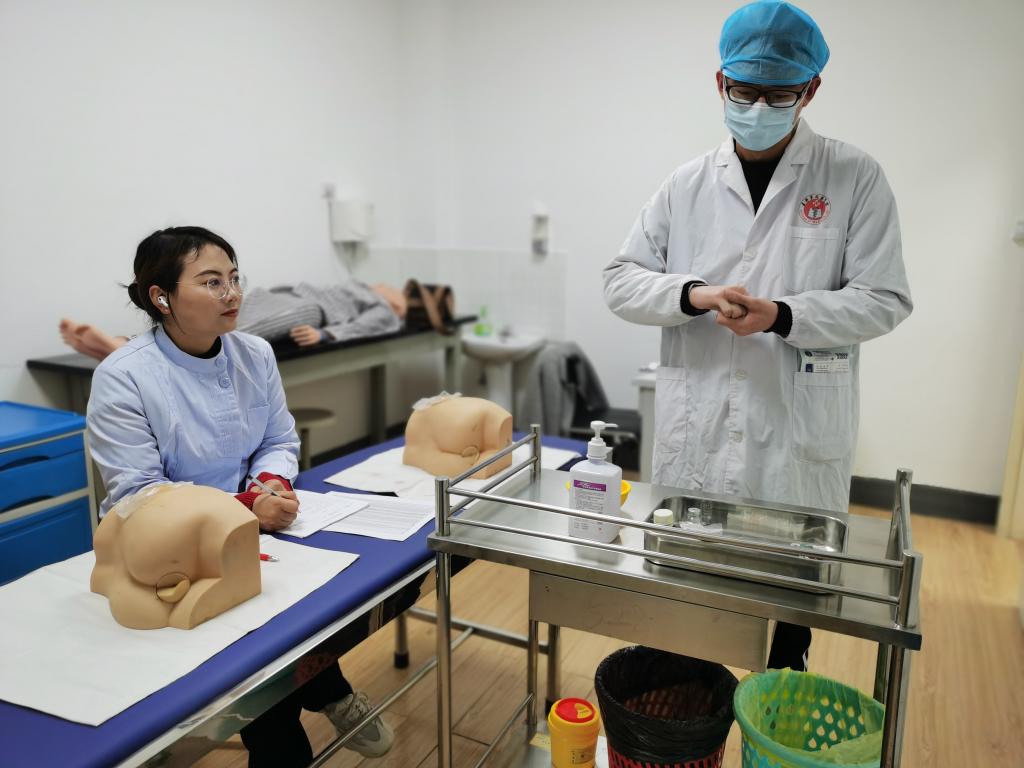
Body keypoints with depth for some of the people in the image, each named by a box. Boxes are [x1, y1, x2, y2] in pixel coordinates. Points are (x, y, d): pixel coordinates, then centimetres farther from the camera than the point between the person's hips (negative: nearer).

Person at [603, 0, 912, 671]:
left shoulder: (855, 178, 1)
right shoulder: (688, 185, 7)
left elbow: (885, 299, -3)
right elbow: (621, 280, 5)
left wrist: (781, 314, -19)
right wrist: (692, 294, -14)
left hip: (799, 440, -1)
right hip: (695, 435, 2)